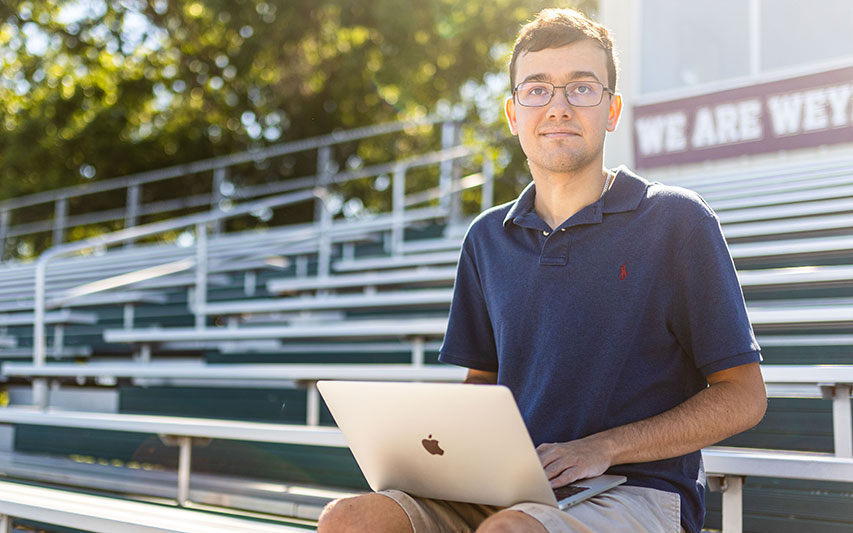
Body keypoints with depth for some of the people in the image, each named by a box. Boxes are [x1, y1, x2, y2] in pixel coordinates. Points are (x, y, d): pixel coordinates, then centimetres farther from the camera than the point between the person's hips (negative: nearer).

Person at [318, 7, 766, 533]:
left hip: (637, 491, -4)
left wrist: (602, 448, -13)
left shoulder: (677, 220, 0)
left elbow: (744, 397, -1)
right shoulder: (487, 238, 15)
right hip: (504, 490, 5)